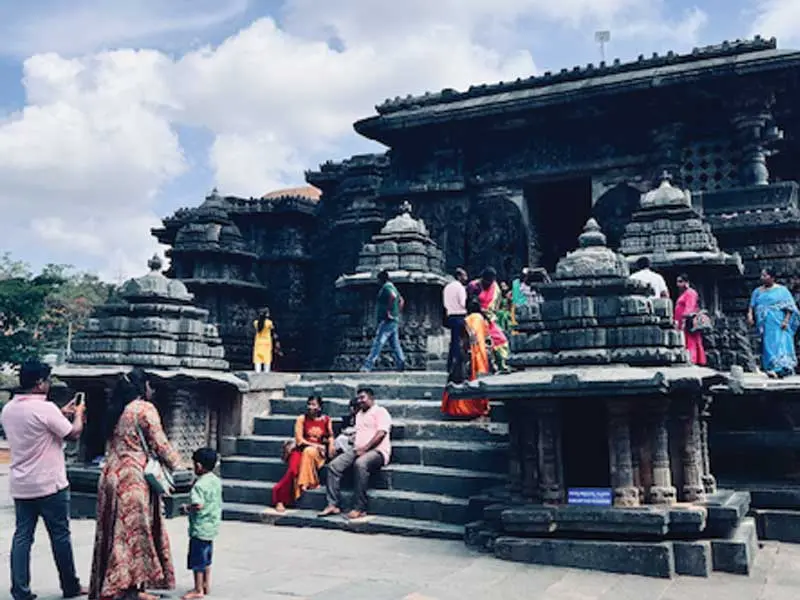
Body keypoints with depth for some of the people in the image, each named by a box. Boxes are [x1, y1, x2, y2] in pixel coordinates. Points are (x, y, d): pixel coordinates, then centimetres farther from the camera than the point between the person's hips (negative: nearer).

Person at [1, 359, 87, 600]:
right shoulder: (45, 408, -19)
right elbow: (73, 434, -9)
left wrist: (61, 413, 21)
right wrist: (78, 413, 8)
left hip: (20, 485, 6)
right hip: (49, 484, -6)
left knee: (22, 536, 8)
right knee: (60, 535, 6)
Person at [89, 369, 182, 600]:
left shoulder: (115, 411, 15)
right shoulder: (145, 408, -9)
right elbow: (159, 444, -9)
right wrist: (176, 464, 6)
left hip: (110, 475, 8)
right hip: (132, 479, -8)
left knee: (115, 533, 13)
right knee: (134, 532, -1)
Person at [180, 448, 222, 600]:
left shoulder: (199, 485, -21)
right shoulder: (216, 481, 5)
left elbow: (198, 504, -32)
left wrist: (186, 508, -14)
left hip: (200, 527, -9)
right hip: (212, 526, 9)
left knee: (197, 559, 2)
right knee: (206, 558, 20)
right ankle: (206, 585, 29)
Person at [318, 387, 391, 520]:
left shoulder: (380, 411, 3)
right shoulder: (359, 414, 28)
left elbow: (381, 433, -10)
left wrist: (365, 448, -18)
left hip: (377, 451, -8)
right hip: (359, 450, 8)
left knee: (360, 464, -39)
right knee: (334, 465, -15)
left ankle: (359, 508, -36)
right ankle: (334, 505, -16)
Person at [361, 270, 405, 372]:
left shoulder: (386, 287, -10)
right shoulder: (392, 287, 20)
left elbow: (393, 296, -31)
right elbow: (401, 300, 29)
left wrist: (388, 311, -26)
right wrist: (398, 312, 21)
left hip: (387, 321, -10)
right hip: (394, 321, 10)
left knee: (377, 344, -12)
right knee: (395, 345, 9)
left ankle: (367, 366, -14)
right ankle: (401, 364, 5)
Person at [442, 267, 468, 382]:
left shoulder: (447, 287, 15)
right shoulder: (460, 287, -10)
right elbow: (463, 303, -16)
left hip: (450, 316, 8)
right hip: (460, 317, -8)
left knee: (453, 343, 15)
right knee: (459, 344, -8)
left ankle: (450, 371, 17)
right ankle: (457, 374, -9)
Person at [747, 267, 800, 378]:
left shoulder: (781, 290, 5)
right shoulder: (757, 291, 17)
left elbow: (789, 307, 0)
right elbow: (752, 306, 10)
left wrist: (786, 320, -13)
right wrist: (750, 315, -9)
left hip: (778, 324, -3)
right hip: (765, 324, 3)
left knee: (780, 343, -9)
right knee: (768, 345, -4)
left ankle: (780, 369, -10)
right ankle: (772, 369, -6)